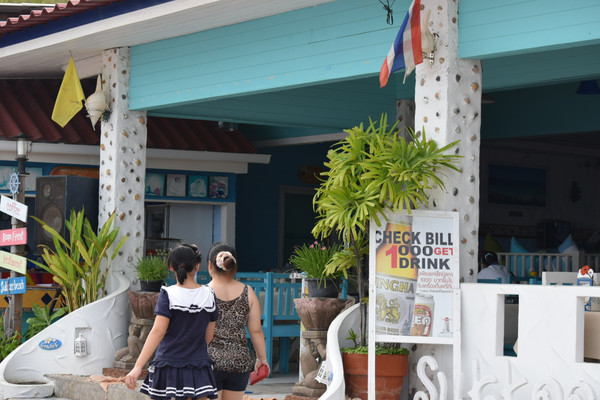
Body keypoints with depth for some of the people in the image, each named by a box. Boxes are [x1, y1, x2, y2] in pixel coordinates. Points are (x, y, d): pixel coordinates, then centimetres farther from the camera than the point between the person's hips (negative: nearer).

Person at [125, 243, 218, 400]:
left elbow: (158, 331, -18)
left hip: (167, 365, -2)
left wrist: (138, 367, -20)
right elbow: (209, 336, 6)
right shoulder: (209, 295, 0)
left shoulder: (168, 295, -10)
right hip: (198, 368, 2)